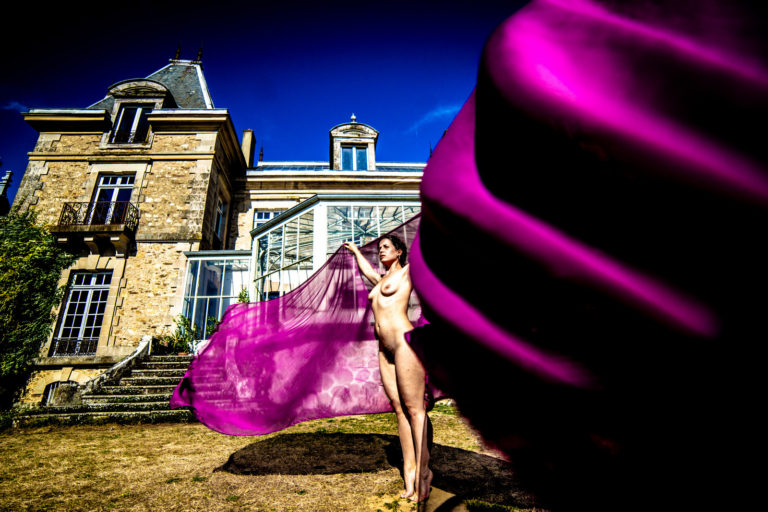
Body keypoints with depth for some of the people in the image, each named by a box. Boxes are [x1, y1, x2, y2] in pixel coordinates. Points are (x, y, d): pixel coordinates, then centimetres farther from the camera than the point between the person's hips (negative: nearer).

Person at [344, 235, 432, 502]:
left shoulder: (408, 271, 7)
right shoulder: (381, 280, 26)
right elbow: (367, 270, 46)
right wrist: (355, 250, 61)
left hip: (404, 342, -7)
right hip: (385, 349, 7)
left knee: (414, 408, -7)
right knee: (399, 409, 5)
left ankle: (423, 472, -2)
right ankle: (409, 474, 9)